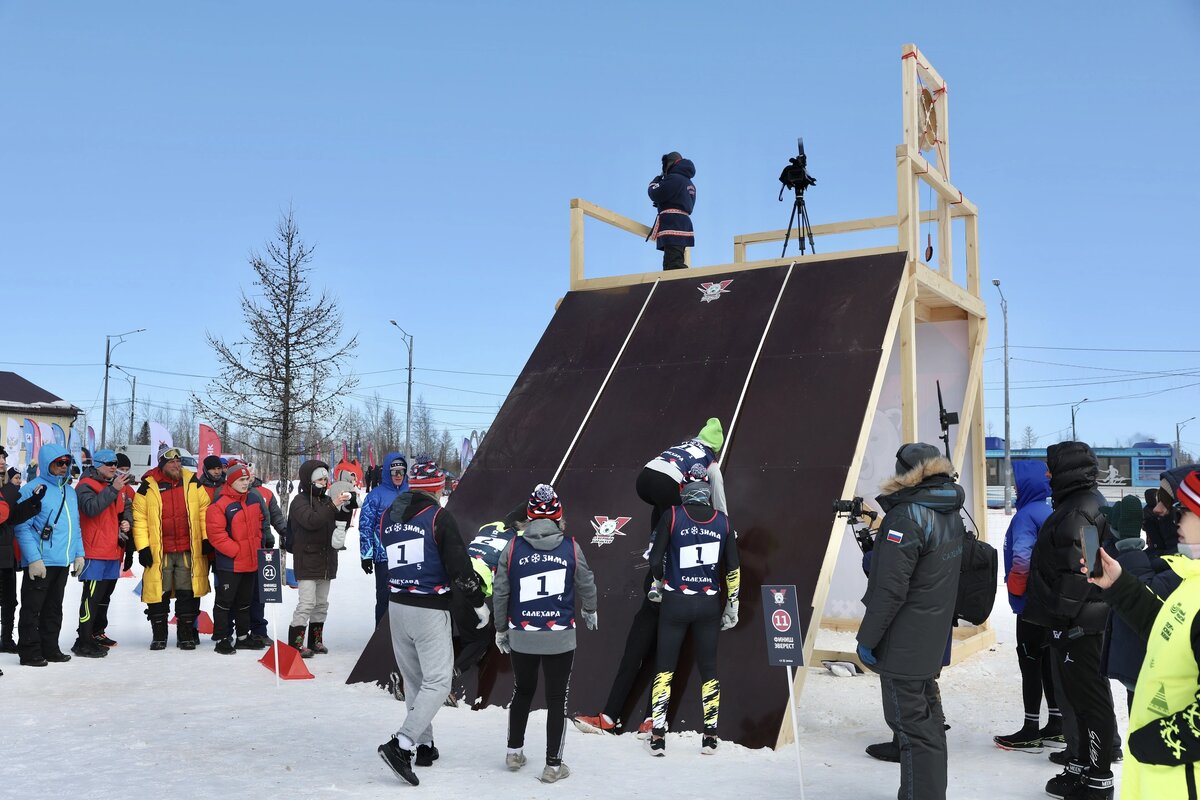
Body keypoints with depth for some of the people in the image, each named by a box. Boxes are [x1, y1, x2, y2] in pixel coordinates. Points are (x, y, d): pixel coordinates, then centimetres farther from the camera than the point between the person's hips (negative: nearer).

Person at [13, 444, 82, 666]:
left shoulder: (70, 491, 15)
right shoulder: (33, 489, -9)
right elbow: (22, 527, -14)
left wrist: (78, 554, 12)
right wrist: (33, 558, -19)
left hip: (63, 562, 7)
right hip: (39, 563, -7)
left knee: (54, 608, 14)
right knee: (32, 608, 0)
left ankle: (50, 649, 22)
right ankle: (30, 652, 8)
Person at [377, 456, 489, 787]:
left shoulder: (388, 516, 7)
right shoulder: (439, 516, -12)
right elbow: (459, 565, -14)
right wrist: (479, 602, -4)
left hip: (397, 607, 7)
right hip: (430, 611, -7)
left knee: (414, 679, 18)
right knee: (437, 682, -1)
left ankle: (424, 745, 25)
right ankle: (400, 744, -13)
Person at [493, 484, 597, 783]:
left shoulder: (513, 547, -7)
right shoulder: (571, 547, -8)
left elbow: (500, 592, -1)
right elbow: (586, 585, 4)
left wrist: (501, 628, 13)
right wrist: (589, 611, 25)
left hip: (521, 637, 2)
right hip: (560, 637, -2)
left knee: (522, 691, 22)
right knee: (557, 699, 9)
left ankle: (514, 753, 33)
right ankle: (553, 766, 15)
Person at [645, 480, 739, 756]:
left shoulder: (672, 516, -4)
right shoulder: (723, 521, 4)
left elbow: (655, 560, -6)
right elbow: (733, 567, 4)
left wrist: (660, 583, 14)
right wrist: (732, 606, 12)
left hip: (675, 603, -2)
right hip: (708, 605, 2)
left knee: (665, 667, 8)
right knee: (709, 669, 14)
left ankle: (658, 736, 6)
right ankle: (710, 736, 15)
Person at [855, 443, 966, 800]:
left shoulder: (908, 516, -20)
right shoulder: (952, 513, 7)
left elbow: (890, 589, -23)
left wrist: (867, 637, -15)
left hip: (903, 644, -9)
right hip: (932, 642, 9)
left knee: (910, 724, -3)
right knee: (927, 717, 18)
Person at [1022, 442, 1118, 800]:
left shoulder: (1079, 512, -17)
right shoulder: (1077, 506, 15)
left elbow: (1077, 571, -23)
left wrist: (1066, 615, -21)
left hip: (1077, 623, -10)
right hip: (1072, 621, 10)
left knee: (1089, 697, -2)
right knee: (1073, 694, 17)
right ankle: (1079, 768, 27)